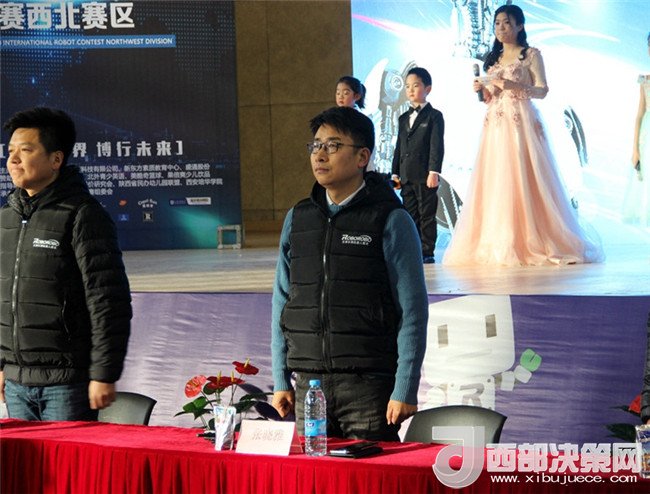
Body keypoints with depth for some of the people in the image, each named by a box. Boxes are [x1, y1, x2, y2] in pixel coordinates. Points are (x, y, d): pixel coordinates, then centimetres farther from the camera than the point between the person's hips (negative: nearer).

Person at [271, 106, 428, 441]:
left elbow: (412, 311, -5)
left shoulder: (391, 221, -2)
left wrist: (405, 390, -11)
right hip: (309, 384, 4)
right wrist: (281, 381, 9)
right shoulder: (298, 219, 12)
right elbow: (282, 301, 15)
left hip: (370, 386, -4)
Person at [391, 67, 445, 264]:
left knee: (426, 215, -2)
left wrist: (434, 172, -16)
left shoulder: (434, 116, -3)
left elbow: (437, 146, -9)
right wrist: (395, 173, 13)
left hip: (425, 176, -7)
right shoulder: (404, 118, 17)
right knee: (410, 216, 8)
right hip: (406, 177, 7)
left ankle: (427, 252, 0)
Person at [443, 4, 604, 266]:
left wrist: (514, 86, -18)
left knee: (522, 180, -11)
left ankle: (531, 244, -8)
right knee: (495, 183, -1)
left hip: (521, 122, -6)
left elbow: (542, 90, -5)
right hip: (496, 125, 6)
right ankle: (498, 245, -1)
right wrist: (483, 90, -1)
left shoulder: (531, 55, 2)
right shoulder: (493, 59, 18)